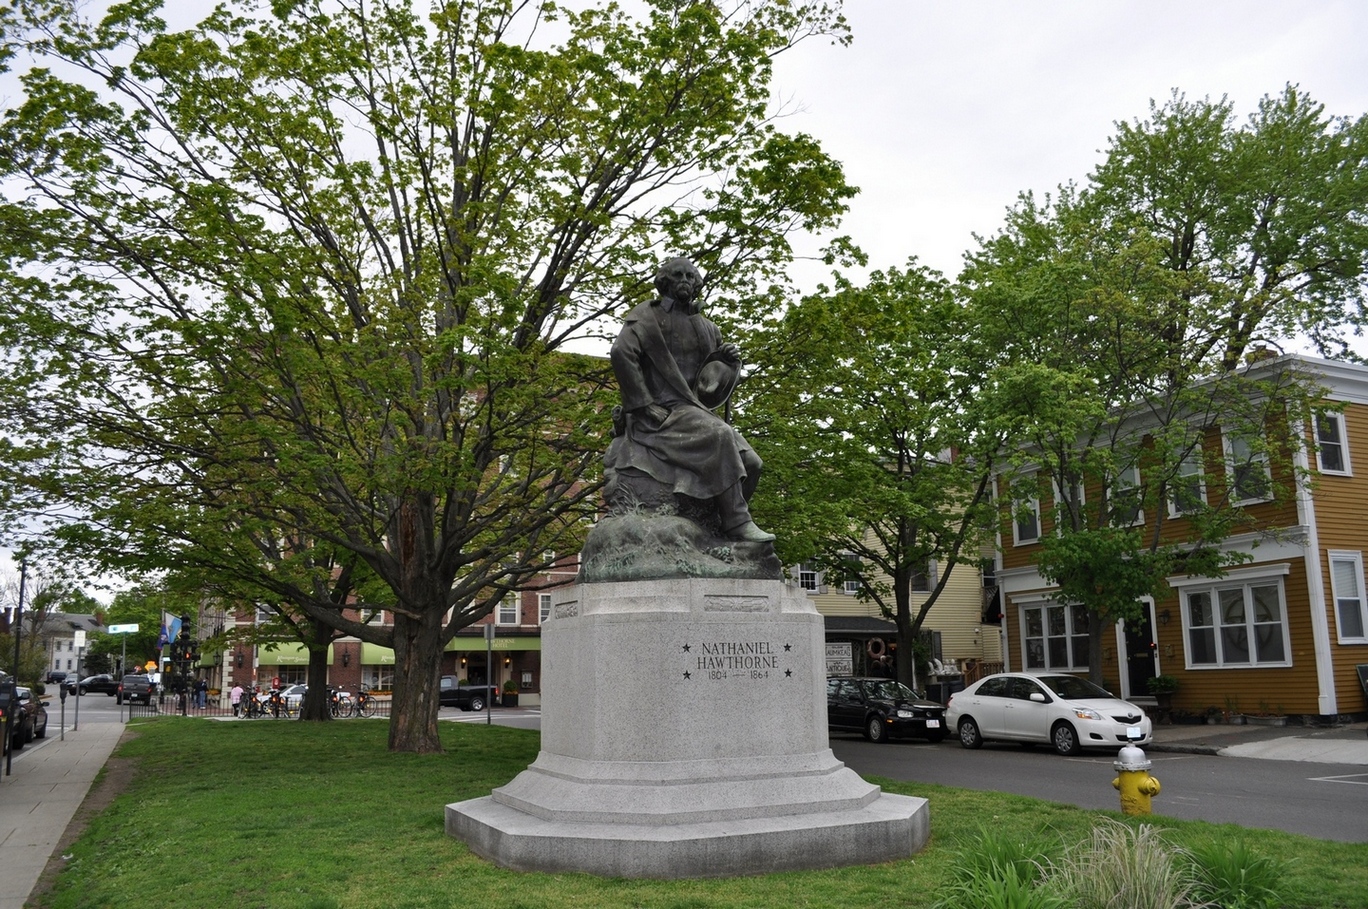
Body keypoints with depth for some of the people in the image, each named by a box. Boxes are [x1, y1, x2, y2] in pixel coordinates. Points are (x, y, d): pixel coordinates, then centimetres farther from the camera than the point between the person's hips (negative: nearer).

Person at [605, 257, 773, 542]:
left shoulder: (706, 328, 20)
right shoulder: (648, 316, 3)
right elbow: (621, 353, -13)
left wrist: (731, 359, -2)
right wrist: (646, 406, -20)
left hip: (694, 410, 7)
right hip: (662, 412, -7)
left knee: (750, 463, -8)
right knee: (719, 436, -32)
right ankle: (738, 525, -31)